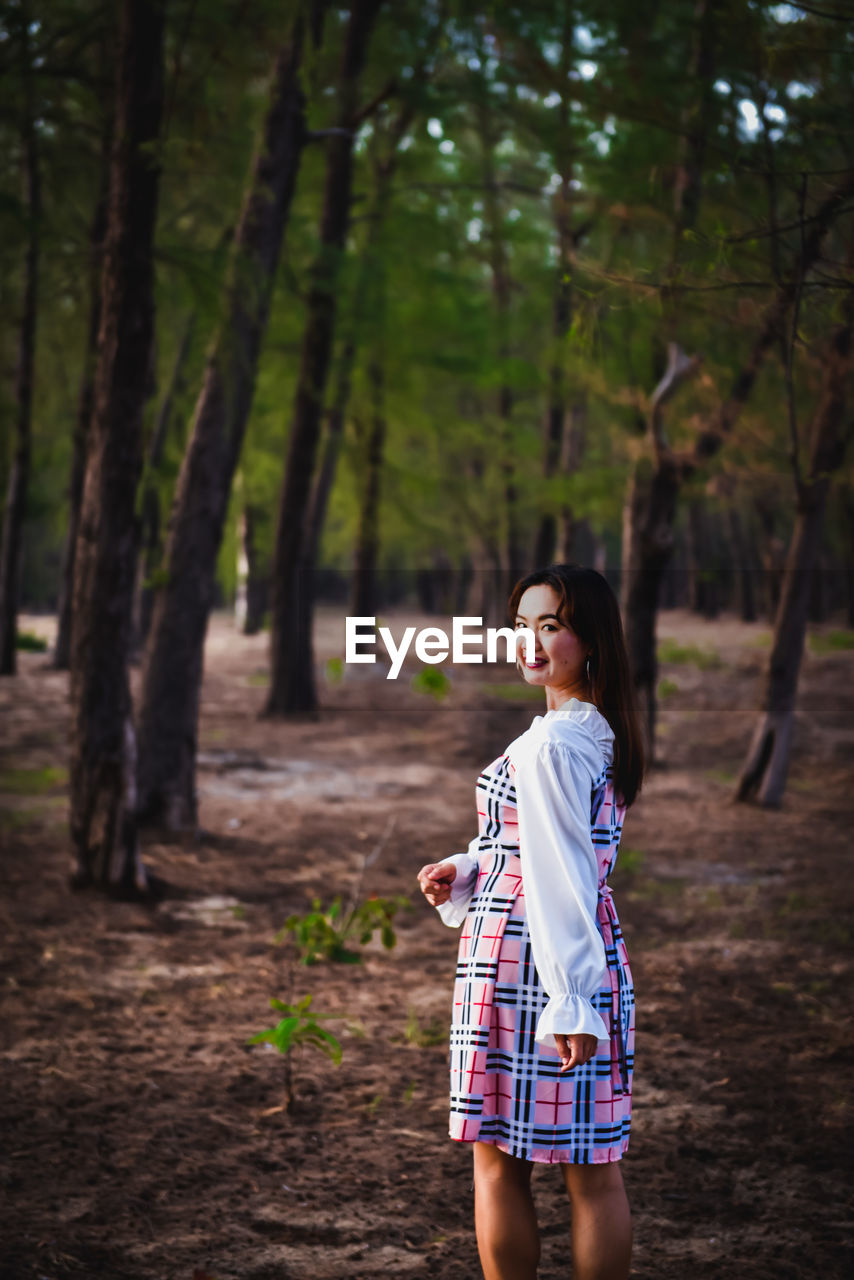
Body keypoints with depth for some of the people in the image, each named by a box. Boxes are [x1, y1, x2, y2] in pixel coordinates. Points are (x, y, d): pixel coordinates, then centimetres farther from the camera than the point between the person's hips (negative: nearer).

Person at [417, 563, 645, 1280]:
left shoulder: (550, 747, -17)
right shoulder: (603, 733, 11)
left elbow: (561, 878, -20)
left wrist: (567, 1001, -21)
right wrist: (463, 874, 8)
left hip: (524, 964, -9)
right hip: (590, 959, 9)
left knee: (499, 1161, 4)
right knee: (594, 1167, 10)